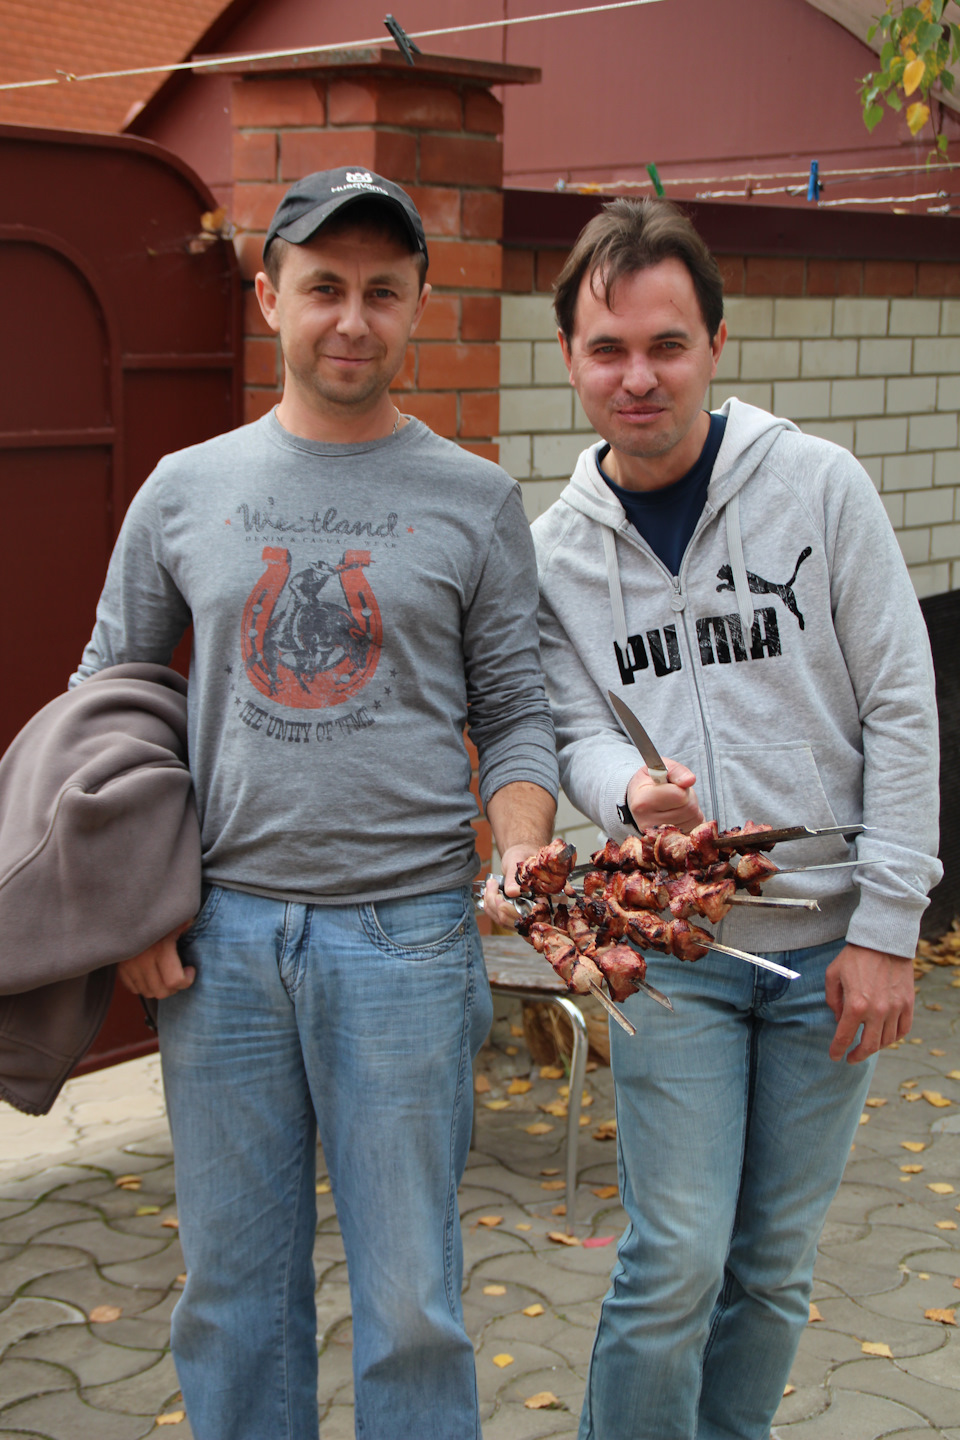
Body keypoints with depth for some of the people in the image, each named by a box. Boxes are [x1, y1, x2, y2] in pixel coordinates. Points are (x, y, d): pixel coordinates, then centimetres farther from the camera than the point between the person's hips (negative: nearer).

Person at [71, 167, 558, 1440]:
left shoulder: (476, 501, 4)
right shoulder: (186, 490, 7)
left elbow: (515, 713, 5)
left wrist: (521, 853, -14)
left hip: (406, 938, -2)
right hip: (220, 938, 2)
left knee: (411, 1305, 4)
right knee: (234, 1289, 12)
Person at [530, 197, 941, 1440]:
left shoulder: (819, 485, -5)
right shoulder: (556, 547, 0)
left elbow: (901, 710, -5)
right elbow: (575, 729, 2)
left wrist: (886, 926, -8)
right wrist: (627, 791, -23)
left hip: (828, 947, 0)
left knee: (774, 1267, 11)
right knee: (677, 1266, -4)